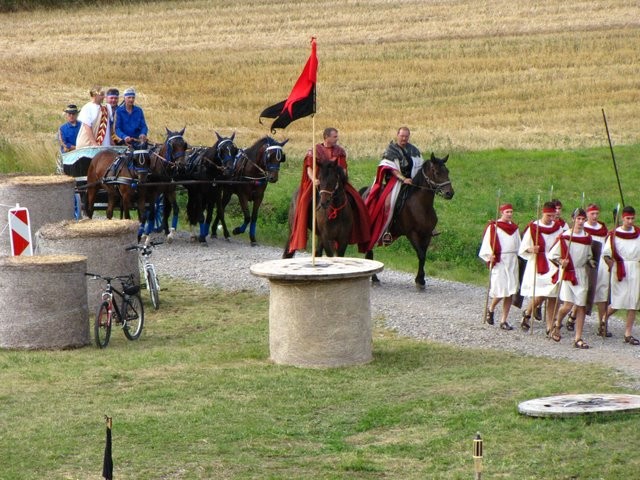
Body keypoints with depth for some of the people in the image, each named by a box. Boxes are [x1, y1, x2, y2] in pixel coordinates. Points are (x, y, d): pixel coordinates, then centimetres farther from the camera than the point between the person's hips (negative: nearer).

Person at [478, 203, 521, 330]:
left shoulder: (514, 227, 15)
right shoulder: (493, 227, -1)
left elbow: (518, 245, 20)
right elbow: (487, 243, -4)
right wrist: (490, 256, -19)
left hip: (512, 261, 5)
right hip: (499, 261, -5)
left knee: (510, 293, 1)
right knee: (500, 290, -12)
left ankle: (504, 320, 6)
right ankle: (491, 309, 18)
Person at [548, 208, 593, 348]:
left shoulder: (587, 238, 8)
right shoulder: (564, 237, -6)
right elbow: (552, 255, -2)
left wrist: (591, 262, 3)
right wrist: (561, 262, -19)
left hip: (581, 274, 4)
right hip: (567, 273, -4)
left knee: (581, 306, 0)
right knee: (567, 305, -14)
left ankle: (578, 338, 5)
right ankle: (557, 324, 18)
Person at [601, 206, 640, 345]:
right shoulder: (614, 234, -4)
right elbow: (606, 255, -3)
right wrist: (614, 266, -11)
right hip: (620, 271, -3)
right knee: (618, 303, -2)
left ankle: (628, 334, 7)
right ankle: (604, 319, 27)